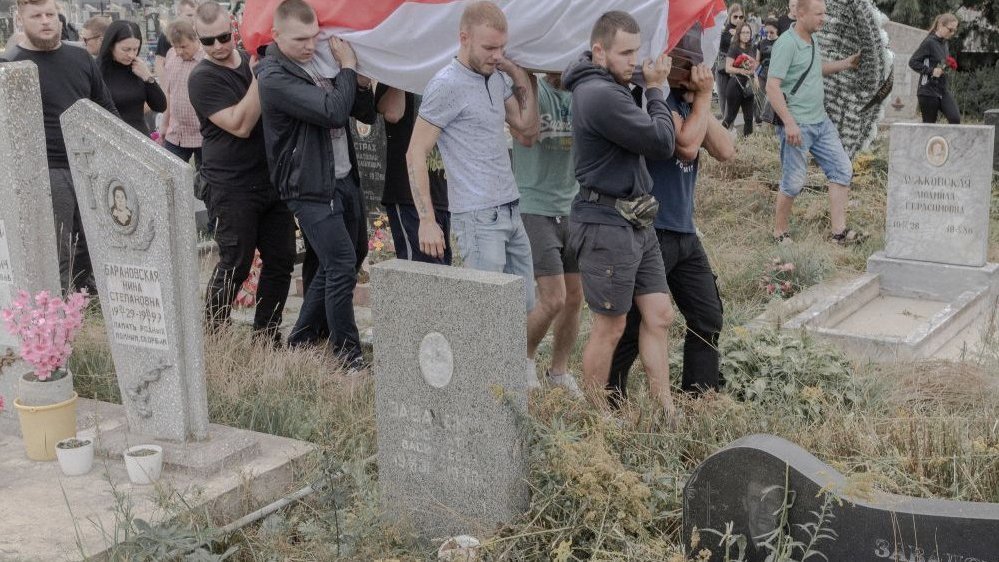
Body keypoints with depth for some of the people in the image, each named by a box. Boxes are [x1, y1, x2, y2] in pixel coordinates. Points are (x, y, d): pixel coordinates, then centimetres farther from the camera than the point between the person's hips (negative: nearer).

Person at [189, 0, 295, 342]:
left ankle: (266, 336, 18)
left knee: (281, 259, 7)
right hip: (233, 188, -6)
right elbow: (240, 125, -19)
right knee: (235, 266, -3)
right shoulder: (203, 78, -9)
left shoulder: (254, 60, 10)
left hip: (272, 180, 6)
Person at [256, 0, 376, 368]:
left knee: (344, 261, 16)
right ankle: (348, 355, 2)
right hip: (311, 188, -8)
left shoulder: (321, 62, 9)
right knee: (342, 266, -10)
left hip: (345, 179, 8)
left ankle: (302, 340, 28)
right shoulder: (275, 78, -16)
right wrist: (348, 68, -14)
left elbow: (367, 115, 12)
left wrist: (361, 81, -7)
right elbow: (333, 112, -28)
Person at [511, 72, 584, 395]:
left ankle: (559, 371, 23)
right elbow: (526, 137, -25)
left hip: (573, 208, 6)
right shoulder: (530, 87, -8)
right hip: (536, 208, -6)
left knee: (574, 298, 7)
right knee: (553, 300, -9)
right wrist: (529, 80, -26)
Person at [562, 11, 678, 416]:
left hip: (637, 222, 10)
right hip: (607, 226, -10)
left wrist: (651, 87, 3)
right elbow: (662, 143, -17)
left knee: (659, 317, 10)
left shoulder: (610, 88, 13)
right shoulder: (599, 95, -20)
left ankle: (665, 410, 17)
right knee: (609, 329, 3)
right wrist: (656, 90, -4)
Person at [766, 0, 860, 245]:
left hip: (821, 122, 9)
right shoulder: (786, 44, -16)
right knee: (794, 182, -2)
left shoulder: (812, 41, 11)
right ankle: (780, 233, 15)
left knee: (842, 170, 7)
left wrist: (845, 64, 17)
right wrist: (789, 123, -25)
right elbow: (772, 87, -21)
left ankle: (839, 231, 11)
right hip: (797, 126, -9)